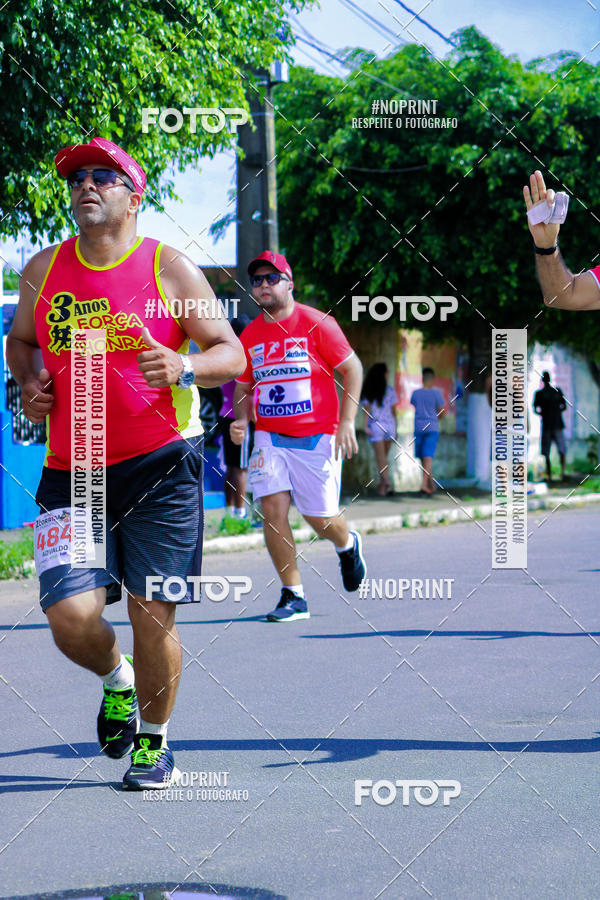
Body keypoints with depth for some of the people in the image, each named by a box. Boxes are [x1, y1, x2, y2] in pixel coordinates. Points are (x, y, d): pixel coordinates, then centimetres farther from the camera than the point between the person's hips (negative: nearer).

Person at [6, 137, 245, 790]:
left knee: (151, 614, -2)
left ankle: (155, 742, 24)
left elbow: (232, 355, 1)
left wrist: (183, 366, -20)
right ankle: (117, 681, 26)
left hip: (160, 466, -2)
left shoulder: (168, 268, -1)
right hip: (71, 473, 2)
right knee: (71, 617, -10)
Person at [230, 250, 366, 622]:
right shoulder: (250, 335, 7)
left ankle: (348, 545, 38)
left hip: (317, 436, -3)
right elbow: (243, 386, 19)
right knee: (273, 509, -11)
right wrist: (241, 419, -1)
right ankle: (293, 597, -2)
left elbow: (353, 368, -3)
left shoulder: (317, 323, -6)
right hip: (269, 437, 3)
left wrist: (346, 422, -10)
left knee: (320, 518, 0)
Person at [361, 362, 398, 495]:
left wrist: (365, 426, -10)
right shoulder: (389, 390, 2)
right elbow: (393, 410, 4)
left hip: (375, 425, -2)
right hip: (388, 425, 2)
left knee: (380, 457, -4)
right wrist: (395, 428, 9)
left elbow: (366, 409, -7)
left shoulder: (367, 391, 0)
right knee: (384, 456, 13)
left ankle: (386, 483, -18)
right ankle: (382, 484, 13)